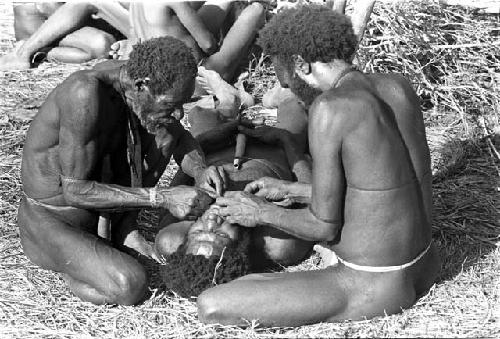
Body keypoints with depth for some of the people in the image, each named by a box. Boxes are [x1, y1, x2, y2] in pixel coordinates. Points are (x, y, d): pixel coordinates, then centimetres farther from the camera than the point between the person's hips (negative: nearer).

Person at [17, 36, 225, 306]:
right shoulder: (87, 93, -33)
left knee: (163, 131, -6)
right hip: (51, 222, -7)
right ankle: (67, 258, 1)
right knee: (130, 287, -28)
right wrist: (162, 198, -32)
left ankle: (122, 229, 1)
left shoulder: (134, 74, -10)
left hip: (91, 204, 7)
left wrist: (200, 171, -18)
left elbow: (179, 138, 5)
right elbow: (75, 190, -29)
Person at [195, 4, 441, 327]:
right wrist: (290, 189, 18)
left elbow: (324, 225, -18)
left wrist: (261, 212, 1)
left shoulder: (330, 107, -24)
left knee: (210, 307, -9)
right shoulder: (399, 86, -1)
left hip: (374, 288, -9)